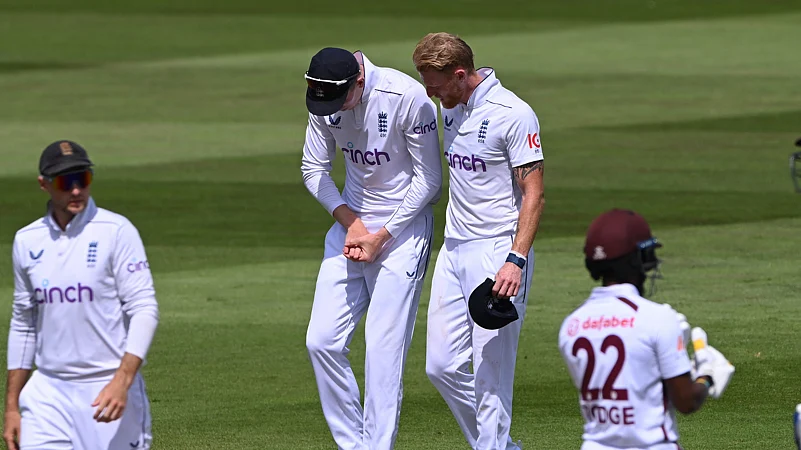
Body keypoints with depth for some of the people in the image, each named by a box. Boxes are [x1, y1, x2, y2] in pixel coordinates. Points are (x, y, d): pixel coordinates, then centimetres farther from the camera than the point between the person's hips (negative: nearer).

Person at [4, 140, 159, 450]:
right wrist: (11, 407, 13)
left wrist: (122, 381, -24)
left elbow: (144, 310, -11)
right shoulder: (27, 241, 8)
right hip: (48, 393, 4)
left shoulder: (116, 232, -6)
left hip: (109, 389, -4)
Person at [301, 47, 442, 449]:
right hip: (350, 221, 6)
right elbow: (313, 170, 7)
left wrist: (381, 236, -14)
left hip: (402, 228, -6)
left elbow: (429, 179, -14)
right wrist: (349, 220, -8)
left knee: (383, 351, -10)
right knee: (322, 341, 0)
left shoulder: (407, 97, -21)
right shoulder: (324, 101, -4)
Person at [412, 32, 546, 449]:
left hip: (498, 251, -8)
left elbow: (534, 194, -15)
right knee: (442, 366, 7)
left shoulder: (513, 114, -15)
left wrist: (516, 260, -24)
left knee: (491, 368, -8)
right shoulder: (452, 108, 10)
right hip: (454, 250, 8)